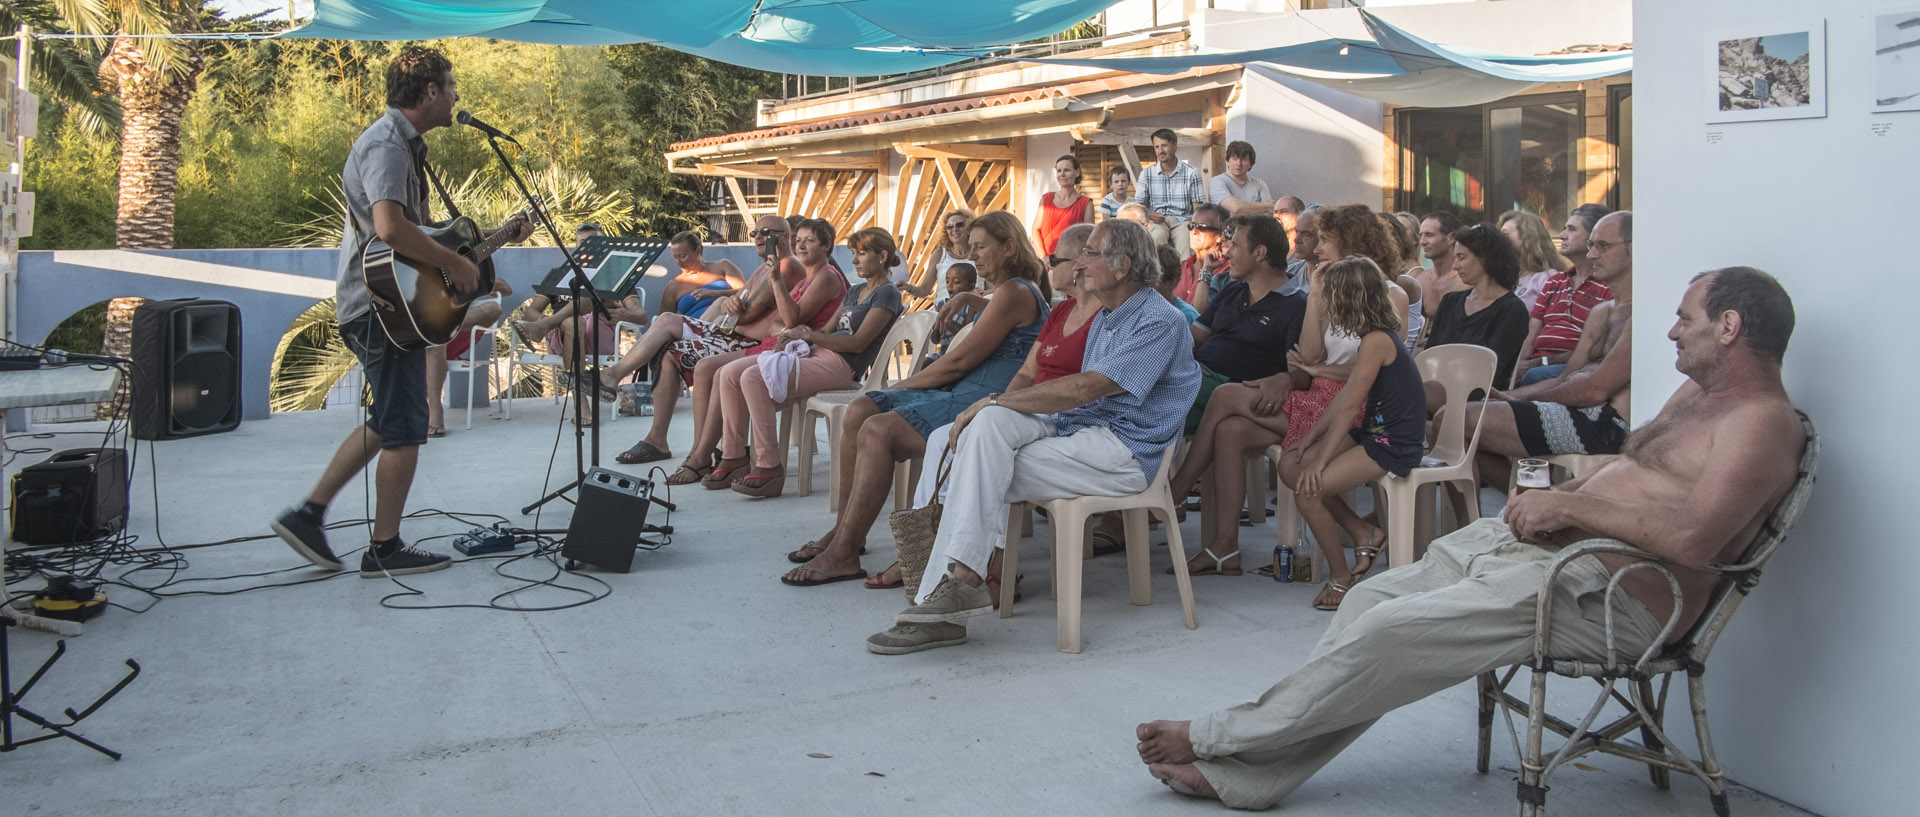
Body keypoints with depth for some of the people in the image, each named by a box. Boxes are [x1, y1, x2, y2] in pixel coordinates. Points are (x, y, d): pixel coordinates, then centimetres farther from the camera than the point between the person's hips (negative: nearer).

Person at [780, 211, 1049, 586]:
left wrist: (903, 386, -3)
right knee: (859, 411, -4)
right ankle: (845, 528, 1)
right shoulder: (1004, 292, 24)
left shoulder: (1014, 292, -9)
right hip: (961, 391, 11)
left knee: (879, 430, -26)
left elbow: (960, 361, -12)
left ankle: (843, 555, -23)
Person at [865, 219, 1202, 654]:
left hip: (1125, 451, -8)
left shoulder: (1160, 322, -11)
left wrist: (994, 401, -17)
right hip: (1078, 430, 8)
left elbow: (1082, 388, -21)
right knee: (988, 422, -17)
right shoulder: (1104, 319, 21)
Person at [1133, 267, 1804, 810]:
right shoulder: (1696, 392, 21)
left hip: (1608, 593, -10)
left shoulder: (1761, 421, -11)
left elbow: (1692, 540, -26)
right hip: (1542, 544, 10)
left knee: (1389, 633, -15)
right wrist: (1552, 497, 6)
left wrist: (1573, 505, -17)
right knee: (1373, 598, -1)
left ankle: (1219, 738, 1)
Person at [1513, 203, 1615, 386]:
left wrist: (1541, 363, -13)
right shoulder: (1553, 282, 25)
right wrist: (1520, 365, -6)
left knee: (1535, 376, -38)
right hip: (1536, 364, 6)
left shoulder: (1609, 287, 0)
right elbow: (1531, 336, 16)